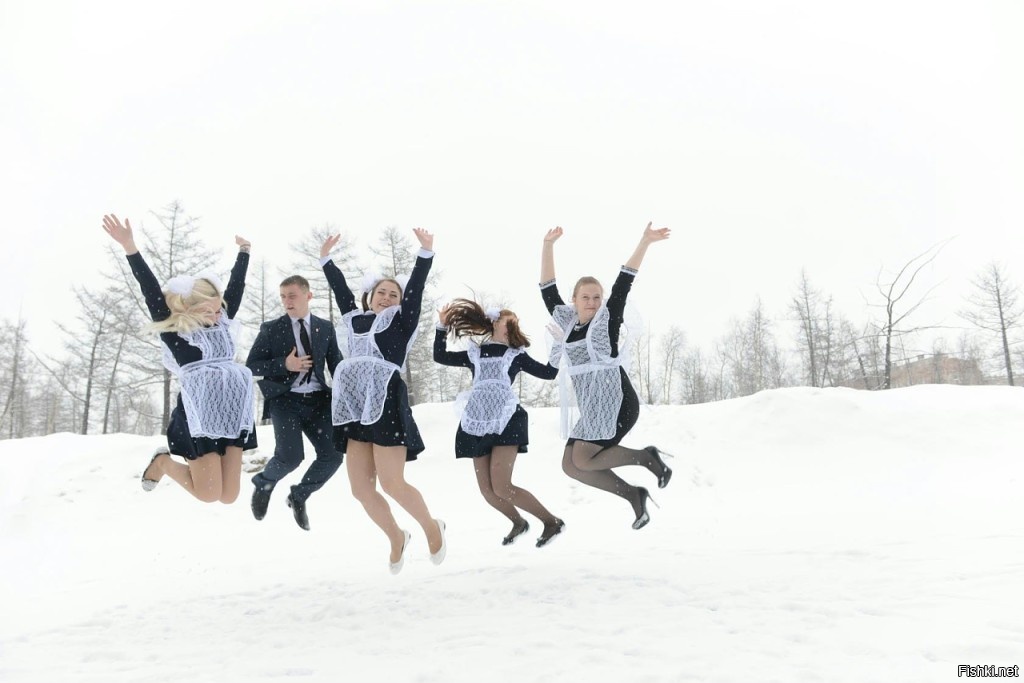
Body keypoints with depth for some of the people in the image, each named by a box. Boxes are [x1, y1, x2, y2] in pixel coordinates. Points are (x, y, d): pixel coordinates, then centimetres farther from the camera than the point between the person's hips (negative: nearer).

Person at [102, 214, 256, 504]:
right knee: (209, 495, -5)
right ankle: (163, 462, 22)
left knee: (228, 496, 1)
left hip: (233, 413, 6)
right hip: (200, 415, -5)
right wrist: (130, 247, -15)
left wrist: (244, 251, 32)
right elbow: (152, 291, -8)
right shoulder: (174, 329, -1)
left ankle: (195, 463, 31)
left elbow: (236, 286, 24)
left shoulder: (222, 321, 13)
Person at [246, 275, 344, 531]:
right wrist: (283, 365, -15)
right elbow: (251, 365, 1)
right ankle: (263, 484, 18)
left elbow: (336, 363, 11)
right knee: (290, 457, -19)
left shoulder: (325, 328, 10)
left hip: (318, 399, 3)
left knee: (333, 455, -8)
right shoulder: (271, 329, 3)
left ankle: (298, 496, 20)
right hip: (285, 399, -3)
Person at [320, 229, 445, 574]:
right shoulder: (355, 320, 21)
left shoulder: (401, 321, 10)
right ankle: (397, 537, 28)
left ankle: (432, 527, 17)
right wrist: (326, 258, 35)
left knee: (392, 484, -9)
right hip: (354, 407, 5)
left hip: (386, 402, -5)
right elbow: (340, 289, 31)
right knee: (361, 489, 4)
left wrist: (426, 252, -7)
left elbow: (416, 288, 1)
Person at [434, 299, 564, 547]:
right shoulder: (474, 353, 21)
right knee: (487, 490, 1)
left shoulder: (516, 355, 16)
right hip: (477, 423, 4)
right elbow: (440, 356, 23)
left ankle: (552, 521, -1)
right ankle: (519, 523, 28)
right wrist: (442, 326, 18)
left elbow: (549, 372, 9)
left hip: (506, 420, -3)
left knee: (501, 486, -17)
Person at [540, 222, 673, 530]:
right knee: (571, 465, 3)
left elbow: (624, 282, -7)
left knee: (583, 461, -13)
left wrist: (645, 242, -11)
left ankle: (646, 456, 4)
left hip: (614, 402, -7)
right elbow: (547, 288, 10)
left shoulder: (607, 318, -2)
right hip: (590, 408, 7)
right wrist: (548, 245, 4)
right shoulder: (565, 321, 10)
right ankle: (633, 494, 12)